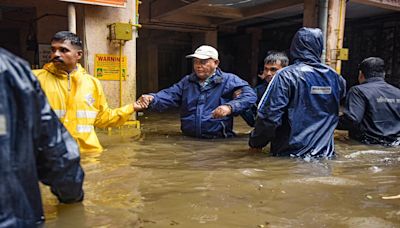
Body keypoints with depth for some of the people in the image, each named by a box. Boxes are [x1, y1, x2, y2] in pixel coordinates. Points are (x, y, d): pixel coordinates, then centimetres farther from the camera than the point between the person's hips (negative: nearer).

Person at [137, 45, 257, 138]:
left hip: (218, 140, -3)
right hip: (188, 139, 3)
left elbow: (249, 95, -8)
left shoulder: (228, 80, 3)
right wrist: (152, 99, -14)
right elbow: (169, 95, 7)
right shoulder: (187, 81, 18)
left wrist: (230, 107, -26)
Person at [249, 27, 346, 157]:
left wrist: (255, 142, -5)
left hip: (291, 153, -4)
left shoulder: (286, 75, -14)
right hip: (325, 154, 5)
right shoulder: (334, 77, 3)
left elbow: (269, 115, -19)